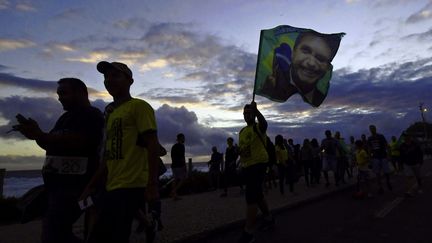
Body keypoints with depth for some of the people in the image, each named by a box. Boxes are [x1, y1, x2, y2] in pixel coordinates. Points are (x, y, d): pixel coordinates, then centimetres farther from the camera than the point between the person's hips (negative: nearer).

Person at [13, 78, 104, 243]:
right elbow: (52, 145, 24)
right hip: (57, 183, 10)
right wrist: (36, 135, 4)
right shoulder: (66, 117, 21)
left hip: (74, 184, -10)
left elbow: (76, 141, -23)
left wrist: (39, 135, -19)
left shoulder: (91, 115, -9)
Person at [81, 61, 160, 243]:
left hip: (130, 187, -9)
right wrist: (91, 186, 22)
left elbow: (152, 146, -12)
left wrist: (152, 185, -18)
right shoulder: (111, 112, 20)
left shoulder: (139, 106, -4)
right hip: (113, 187, 9)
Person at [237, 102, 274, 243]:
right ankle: (269, 219, 40)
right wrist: (239, 151, 1)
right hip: (247, 166, 9)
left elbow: (264, 123, -32)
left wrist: (255, 109, -47)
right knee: (257, 194, 19)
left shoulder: (258, 127, -7)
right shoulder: (242, 131, 15)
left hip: (259, 164, -9)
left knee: (251, 196, -14)